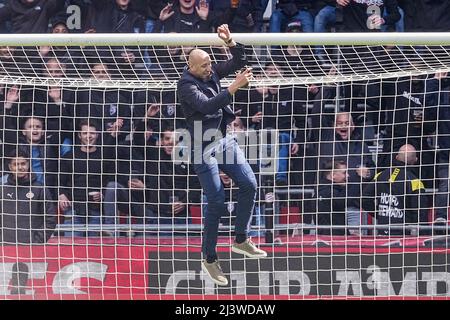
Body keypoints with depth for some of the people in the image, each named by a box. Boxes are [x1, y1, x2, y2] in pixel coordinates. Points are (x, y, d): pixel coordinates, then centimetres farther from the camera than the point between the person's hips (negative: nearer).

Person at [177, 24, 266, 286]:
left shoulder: (212, 73, 3)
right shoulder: (186, 85, -16)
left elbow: (239, 62, 5)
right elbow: (206, 105, -31)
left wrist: (230, 41, -13)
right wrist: (233, 88, -37)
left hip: (225, 140, 7)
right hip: (204, 146, -7)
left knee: (249, 184, 0)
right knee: (217, 203, -8)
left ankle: (241, 241, 15)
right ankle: (210, 260, 5)